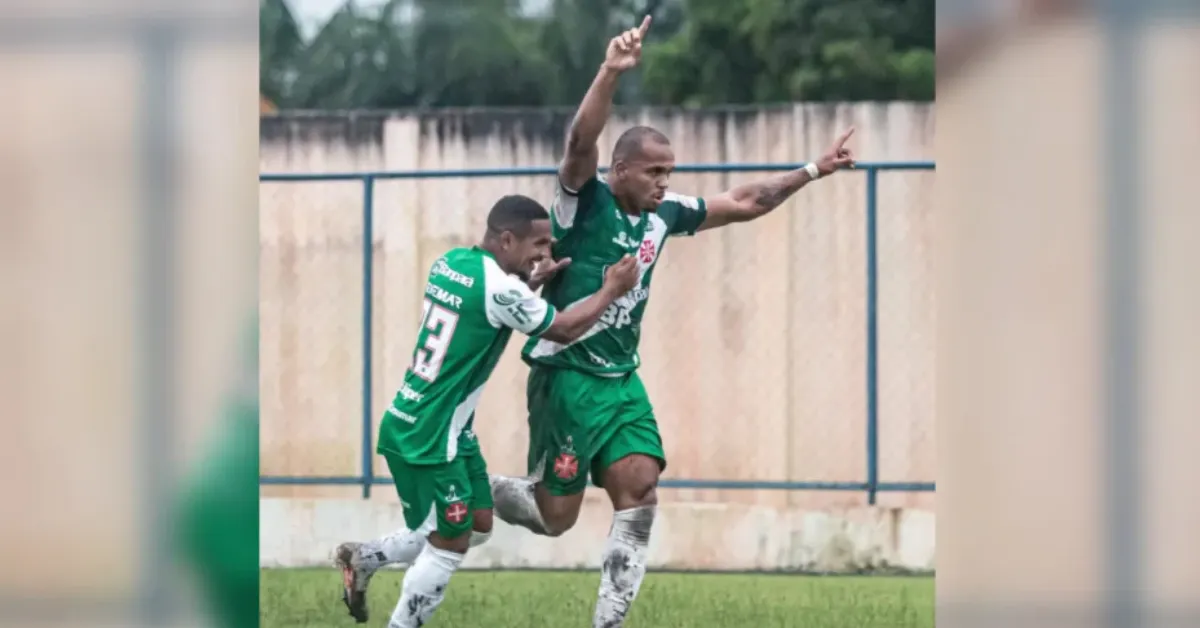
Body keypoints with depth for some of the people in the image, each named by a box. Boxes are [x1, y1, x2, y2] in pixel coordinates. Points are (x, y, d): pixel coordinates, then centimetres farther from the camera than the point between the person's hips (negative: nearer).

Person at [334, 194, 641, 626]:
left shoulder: (452, 261, 3)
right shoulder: (501, 288, -23)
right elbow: (564, 330, -9)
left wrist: (531, 282, 11)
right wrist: (611, 290, 4)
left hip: (446, 429, 9)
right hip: (428, 436, -9)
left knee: (477, 526, 19)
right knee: (450, 544, 1)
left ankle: (361, 560, 28)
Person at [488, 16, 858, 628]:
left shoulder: (662, 216, 6)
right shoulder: (585, 202, -13)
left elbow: (743, 204, 18)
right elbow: (581, 143, -33)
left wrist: (814, 170, 14)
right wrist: (610, 72, -48)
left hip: (622, 380, 6)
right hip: (566, 376, -6)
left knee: (639, 495, -7)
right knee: (554, 516, -1)